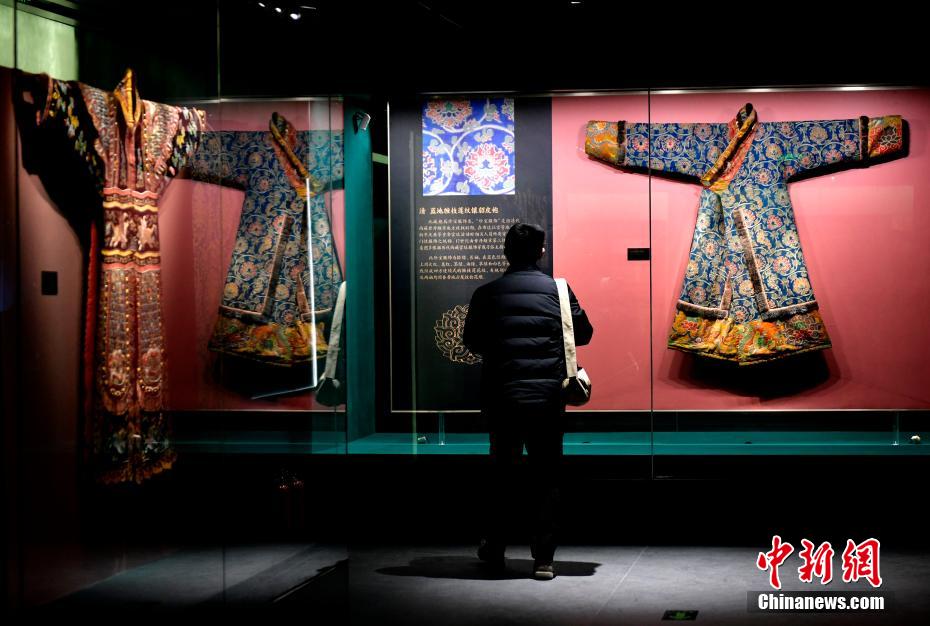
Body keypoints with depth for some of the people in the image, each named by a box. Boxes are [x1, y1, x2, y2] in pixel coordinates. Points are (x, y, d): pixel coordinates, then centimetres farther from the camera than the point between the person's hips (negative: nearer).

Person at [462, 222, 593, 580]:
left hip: (501, 396, 1)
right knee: (546, 477, 5)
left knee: (502, 473, 16)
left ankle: (494, 549, 25)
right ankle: (543, 559, 3)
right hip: (548, 397, -1)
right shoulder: (557, 289, -2)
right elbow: (584, 333, 6)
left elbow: (471, 341, 7)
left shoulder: (487, 294, -1)